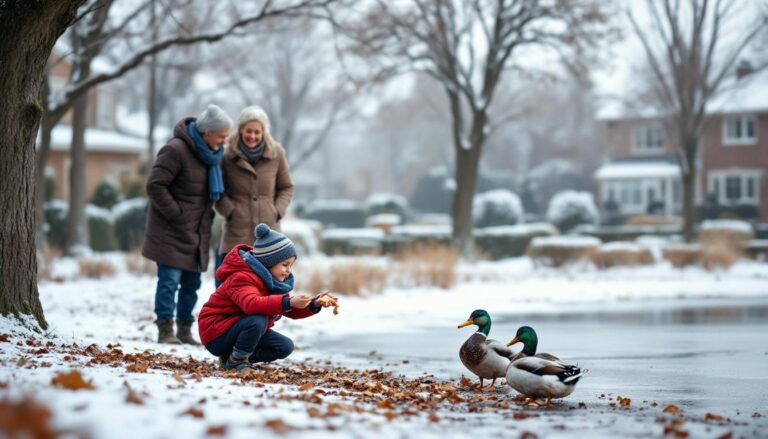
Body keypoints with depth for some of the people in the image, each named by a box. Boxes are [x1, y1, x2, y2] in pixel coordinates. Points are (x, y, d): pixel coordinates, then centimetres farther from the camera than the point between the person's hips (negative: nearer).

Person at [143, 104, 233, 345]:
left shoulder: (212, 153, 8)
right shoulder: (176, 150, -18)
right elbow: (155, 185, -19)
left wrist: (207, 215, 9)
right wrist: (176, 213, -19)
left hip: (197, 232, 8)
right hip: (171, 231, -7)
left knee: (191, 282, 10)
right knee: (170, 280, -8)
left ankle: (185, 329, 19)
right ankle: (165, 329, -3)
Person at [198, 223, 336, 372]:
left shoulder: (271, 281, 8)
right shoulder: (241, 278, -24)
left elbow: (292, 310, 11)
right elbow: (251, 304, -45)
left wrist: (315, 304, -8)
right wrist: (288, 302, -53)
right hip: (216, 335, -9)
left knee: (285, 347, -3)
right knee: (258, 320, -35)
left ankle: (235, 357, 4)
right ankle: (236, 361, -15)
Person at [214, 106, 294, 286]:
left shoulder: (276, 154, 1)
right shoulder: (228, 156, -5)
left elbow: (286, 187, 12)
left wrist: (277, 211, -1)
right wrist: (229, 211, -7)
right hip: (237, 233, -2)